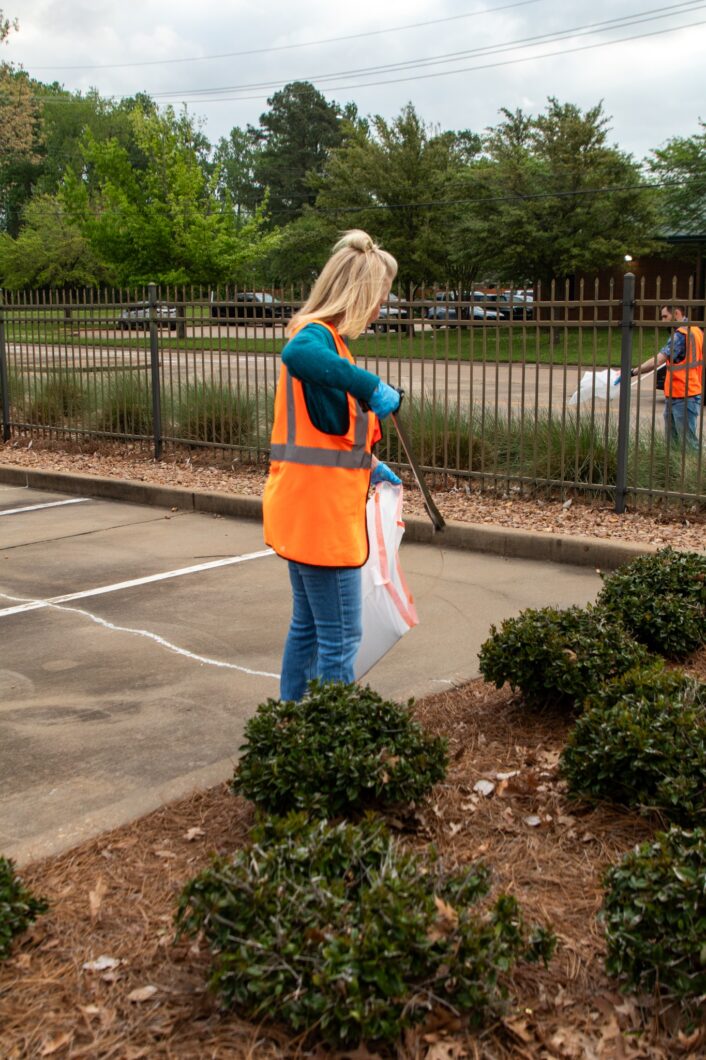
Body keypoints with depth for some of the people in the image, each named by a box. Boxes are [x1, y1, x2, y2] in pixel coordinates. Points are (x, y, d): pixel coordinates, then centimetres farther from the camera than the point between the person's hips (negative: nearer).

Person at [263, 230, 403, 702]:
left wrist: (369, 467, 25)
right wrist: (372, 385, -40)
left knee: (309, 626, 20)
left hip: (307, 513, 11)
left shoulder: (323, 337, 15)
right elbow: (296, 355, -44)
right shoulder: (318, 336, -17)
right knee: (340, 639, -2)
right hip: (321, 514, -10)